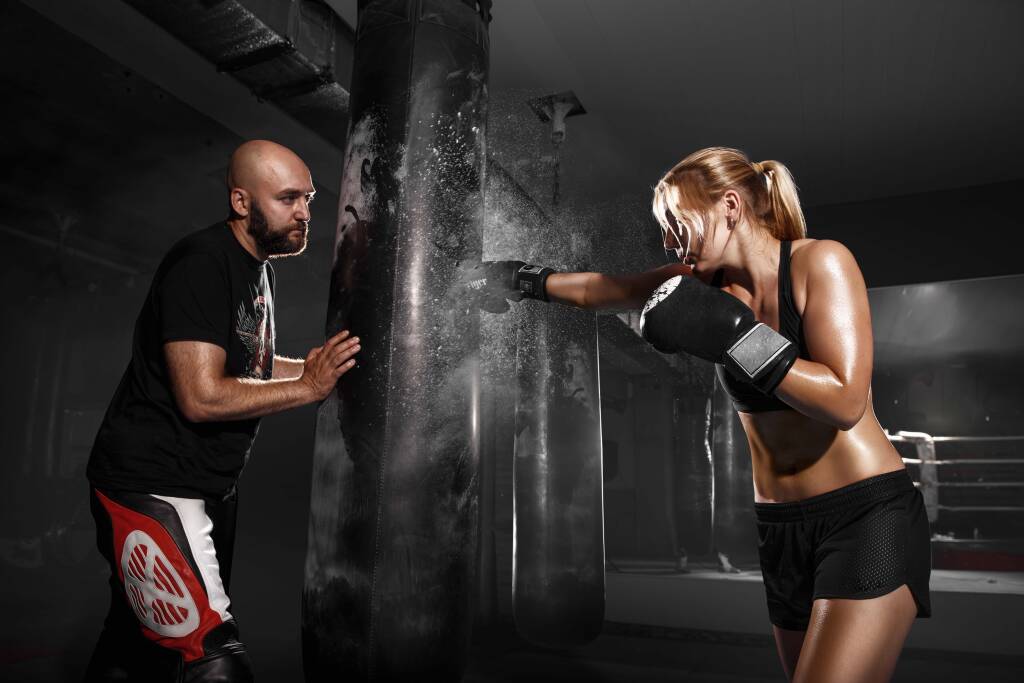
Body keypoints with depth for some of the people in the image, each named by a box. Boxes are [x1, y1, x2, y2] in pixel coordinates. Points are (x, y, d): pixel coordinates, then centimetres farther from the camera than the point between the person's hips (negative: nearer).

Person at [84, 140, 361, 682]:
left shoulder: (257, 265, 12)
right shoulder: (201, 265, -18)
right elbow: (203, 396, -24)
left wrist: (317, 363, 6)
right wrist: (309, 386, -20)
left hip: (210, 488, 9)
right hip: (150, 488, -9)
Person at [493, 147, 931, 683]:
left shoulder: (819, 262, -12)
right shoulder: (707, 279, 2)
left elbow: (845, 402, -22)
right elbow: (601, 290, 16)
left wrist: (730, 332, -24)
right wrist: (528, 281, 26)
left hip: (866, 517, -5)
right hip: (781, 530, 5)